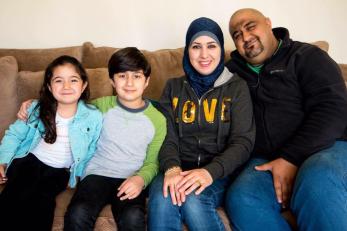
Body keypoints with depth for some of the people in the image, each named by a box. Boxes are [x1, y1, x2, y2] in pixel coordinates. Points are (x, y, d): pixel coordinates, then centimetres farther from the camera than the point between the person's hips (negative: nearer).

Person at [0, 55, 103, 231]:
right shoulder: (38, 109, 1)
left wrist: (78, 174, -4)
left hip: (60, 171, -1)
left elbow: (91, 152, 5)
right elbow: (14, 134, 8)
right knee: (14, 195, -28)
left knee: (42, 200, -29)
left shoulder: (94, 117, -4)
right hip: (30, 160, 1)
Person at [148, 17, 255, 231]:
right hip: (180, 169, 1)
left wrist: (210, 171, -22)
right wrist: (172, 168, -20)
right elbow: (168, 137, 3)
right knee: (162, 199, -31)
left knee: (193, 200, -31)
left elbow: (243, 142, -4)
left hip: (221, 173, -1)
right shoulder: (174, 87, 12)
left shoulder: (237, 87, 5)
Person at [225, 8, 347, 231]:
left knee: (318, 186, -38)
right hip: (265, 160, 4)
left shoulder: (307, 56, 5)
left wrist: (291, 159, -17)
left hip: (323, 147, -3)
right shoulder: (233, 71, 17)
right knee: (241, 201, -30)